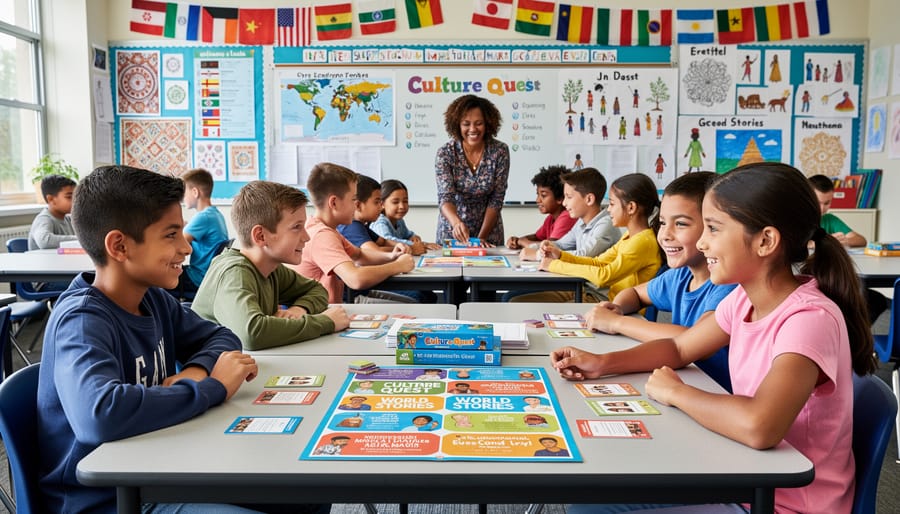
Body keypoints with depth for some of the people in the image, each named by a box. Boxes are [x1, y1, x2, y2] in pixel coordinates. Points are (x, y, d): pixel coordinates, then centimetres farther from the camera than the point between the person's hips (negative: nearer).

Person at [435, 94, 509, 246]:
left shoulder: (500, 151, -11)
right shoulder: (445, 153, -14)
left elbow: (496, 199, -10)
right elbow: (445, 197, -22)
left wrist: (482, 237, -17)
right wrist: (456, 223, -42)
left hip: (488, 227, 1)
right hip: (453, 228, 0)